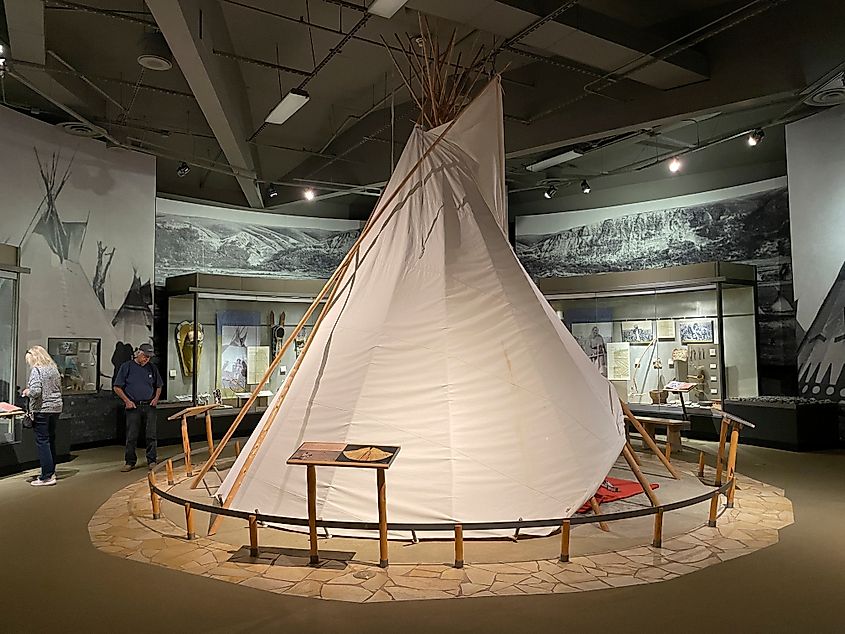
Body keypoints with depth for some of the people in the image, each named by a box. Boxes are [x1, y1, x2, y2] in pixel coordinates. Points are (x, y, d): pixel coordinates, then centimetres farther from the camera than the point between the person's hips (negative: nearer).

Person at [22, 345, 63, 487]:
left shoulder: (36, 370, -11)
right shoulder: (54, 368, 11)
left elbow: (35, 391, -21)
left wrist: (26, 392, -2)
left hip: (41, 409, -7)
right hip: (56, 408, 7)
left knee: (42, 441, -3)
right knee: (51, 440, 15)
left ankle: (47, 477, -2)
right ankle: (51, 472, 23)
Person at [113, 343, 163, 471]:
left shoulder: (152, 368, 11)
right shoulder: (126, 367, 0)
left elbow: (159, 386, 22)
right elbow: (117, 387, 2)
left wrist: (156, 398, 5)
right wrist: (127, 401, -7)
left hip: (149, 406, 3)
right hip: (133, 406, -2)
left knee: (151, 435, 3)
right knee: (131, 436, 2)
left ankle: (151, 461, 11)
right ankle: (130, 462, 14)